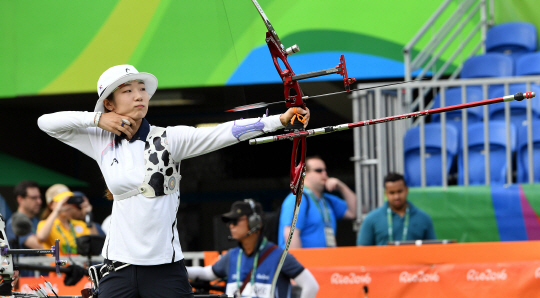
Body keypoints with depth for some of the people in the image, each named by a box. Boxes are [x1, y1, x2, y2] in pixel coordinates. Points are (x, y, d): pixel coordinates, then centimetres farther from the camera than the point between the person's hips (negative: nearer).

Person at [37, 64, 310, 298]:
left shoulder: (168, 139, -4)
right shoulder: (101, 143, 5)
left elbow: (221, 134, -17)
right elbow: (46, 122, 10)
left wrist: (280, 120, -30)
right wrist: (96, 119, -3)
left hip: (165, 267, -2)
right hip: (119, 266, 2)